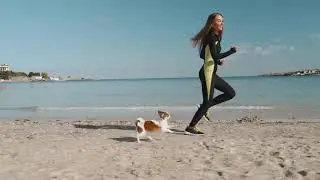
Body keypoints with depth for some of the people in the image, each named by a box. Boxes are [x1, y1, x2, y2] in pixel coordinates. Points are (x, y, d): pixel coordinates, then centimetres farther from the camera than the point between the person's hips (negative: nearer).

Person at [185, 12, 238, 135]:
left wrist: (218, 61, 14)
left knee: (231, 93, 13)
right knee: (207, 102, -5)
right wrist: (231, 51, -16)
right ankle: (190, 127, 3)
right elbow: (215, 56, -25)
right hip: (207, 73, -9)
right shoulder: (211, 37, -14)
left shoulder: (215, 37, 14)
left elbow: (202, 55, 19)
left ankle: (205, 107, 15)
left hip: (211, 73, 9)